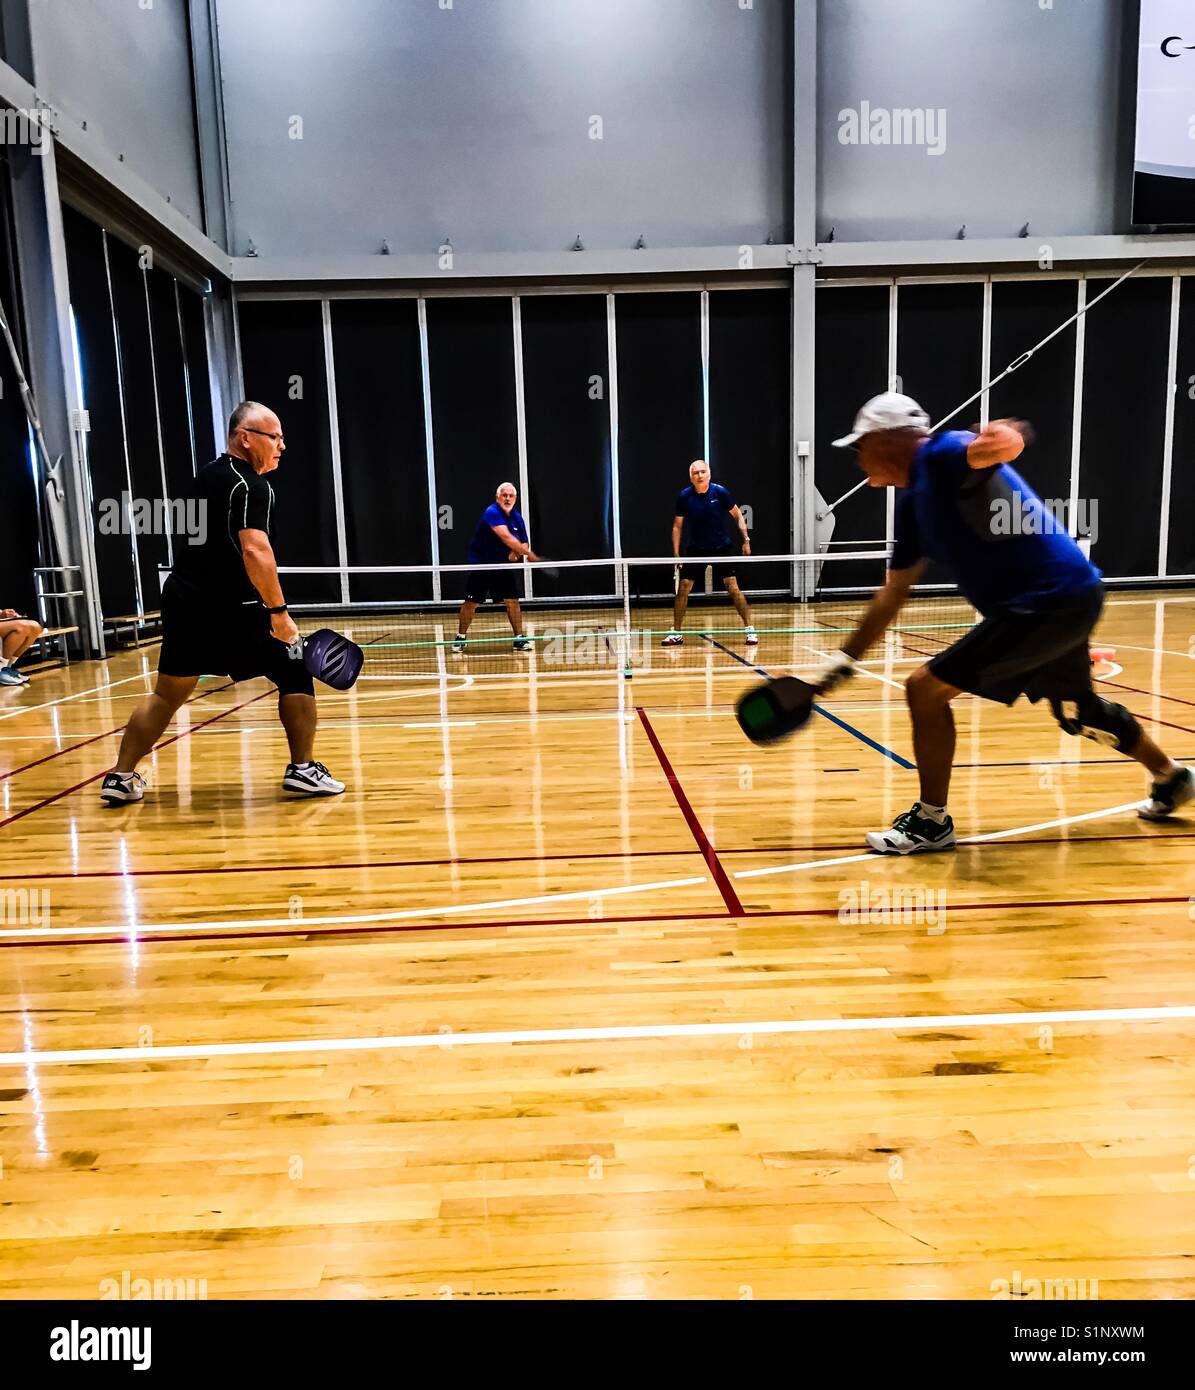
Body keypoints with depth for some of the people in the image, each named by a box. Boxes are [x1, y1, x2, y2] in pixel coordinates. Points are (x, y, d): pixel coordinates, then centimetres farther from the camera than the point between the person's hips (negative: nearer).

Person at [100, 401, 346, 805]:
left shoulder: (205, 477, 16)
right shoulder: (251, 485, -12)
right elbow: (254, 550, -25)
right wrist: (278, 611, -26)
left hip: (183, 601, 8)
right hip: (231, 609, -8)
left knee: (166, 695, 15)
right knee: (296, 675, 5)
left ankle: (121, 778, 17)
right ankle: (303, 769, 4)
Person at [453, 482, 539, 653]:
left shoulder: (517, 518, 2)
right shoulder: (492, 513, -20)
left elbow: (524, 543, 9)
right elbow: (506, 537, -32)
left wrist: (516, 553, -14)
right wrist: (528, 553, -36)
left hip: (503, 566, 5)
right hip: (480, 565, -5)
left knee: (512, 600, -3)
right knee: (471, 602, 0)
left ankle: (519, 638, 6)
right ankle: (461, 638, 15)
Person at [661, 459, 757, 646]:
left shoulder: (720, 492, -11)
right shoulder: (684, 496, -7)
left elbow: (737, 515, 1)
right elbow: (677, 525, 3)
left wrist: (746, 539, -8)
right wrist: (676, 554, -2)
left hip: (722, 547, -2)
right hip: (696, 549, 2)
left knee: (733, 587, -9)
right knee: (683, 588, -2)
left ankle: (749, 629, 3)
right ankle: (676, 633, 10)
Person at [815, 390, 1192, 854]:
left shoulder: (945, 454, -16)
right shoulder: (913, 502, 10)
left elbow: (1005, 442, -39)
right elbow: (894, 591, 13)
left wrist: (1003, 438, -63)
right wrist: (843, 661, 12)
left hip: (1052, 601, -10)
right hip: (1063, 600, 10)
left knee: (925, 688, -12)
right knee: (1078, 713, 30)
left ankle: (931, 821, 2)